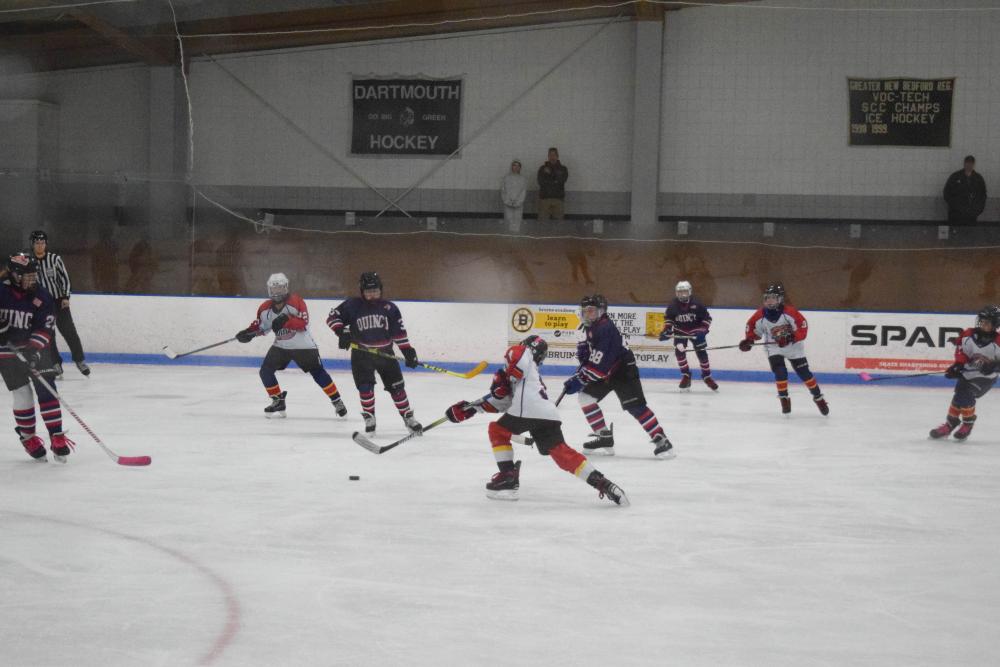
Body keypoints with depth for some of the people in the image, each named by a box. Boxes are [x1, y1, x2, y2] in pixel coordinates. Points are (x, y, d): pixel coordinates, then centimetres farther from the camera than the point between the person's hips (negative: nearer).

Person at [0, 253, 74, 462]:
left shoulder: (42, 296, -10)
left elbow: (45, 329, -13)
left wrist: (34, 350, -27)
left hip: (35, 349, 1)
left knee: (46, 390, -7)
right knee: (22, 395, -2)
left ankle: (57, 437, -2)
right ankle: (27, 436, 15)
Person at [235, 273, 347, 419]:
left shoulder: (296, 301, -19)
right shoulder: (265, 308, -2)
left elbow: (303, 323, -27)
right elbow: (260, 325, 10)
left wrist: (286, 320, -41)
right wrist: (249, 332, -9)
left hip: (303, 346, -5)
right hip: (281, 346, 5)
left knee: (317, 372, -8)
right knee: (265, 371, -6)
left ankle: (337, 402, 2)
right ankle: (278, 402, 9)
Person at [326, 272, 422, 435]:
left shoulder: (389, 308, -1)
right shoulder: (352, 305, -7)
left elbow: (399, 332, 1)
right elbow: (332, 317, -4)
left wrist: (408, 351, -5)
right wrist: (341, 332, -20)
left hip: (385, 353, 2)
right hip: (361, 354, -2)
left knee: (396, 386, 3)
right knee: (365, 386, -8)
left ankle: (408, 417, 14)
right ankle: (369, 418, 8)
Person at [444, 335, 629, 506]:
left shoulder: (521, 352, 18)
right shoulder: (532, 372, 39)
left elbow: (517, 356, -11)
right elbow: (500, 401, 36)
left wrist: (502, 378, -2)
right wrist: (471, 408, 35)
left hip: (528, 409, -8)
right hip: (549, 415, 8)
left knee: (497, 430, 15)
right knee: (562, 453, 2)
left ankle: (508, 476, 9)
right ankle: (602, 483, -11)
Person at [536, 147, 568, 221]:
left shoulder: (563, 169, 13)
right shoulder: (543, 168, 12)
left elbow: (561, 180, -5)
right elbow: (541, 182, -2)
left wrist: (550, 173, -5)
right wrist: (555, 181, -5)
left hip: (557, 199, 1)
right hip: (544, 199, -1)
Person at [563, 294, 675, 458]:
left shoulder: (605, 329, -27)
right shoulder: (591, 327, 4)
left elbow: (598, 365, -31)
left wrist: (579, 380, -28)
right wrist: (583, 348, 2)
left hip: (623, 370, -10)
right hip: (605, 372, 10)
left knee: (635, 406, -17)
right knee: (586, 397, 1)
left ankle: (661, 440, -14)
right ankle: (605, 438, 6)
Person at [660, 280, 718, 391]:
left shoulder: (697, 304, -21)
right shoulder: (673, 306, -15)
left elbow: (707, 318, -12)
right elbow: (668, 318, 1)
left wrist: (703, 330, -22)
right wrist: (667, 330, -12)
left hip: (695, 331, -1)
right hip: (680, 331, 1)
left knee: (702, 353, -4)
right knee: (679, 351, -14)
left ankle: (707, 376, 13)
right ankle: (685, 376, 2)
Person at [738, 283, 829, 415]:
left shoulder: (790, 312, -24)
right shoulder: (760, 315, -14)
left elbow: (803, 326, -22)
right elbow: (752, 327, 2)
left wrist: (791, 337, -34)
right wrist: (748, 340, -11)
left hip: (793, 346, -2)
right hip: (773, 347, 2)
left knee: (804, 372, -1)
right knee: (780, 372, -17)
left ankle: (818, 397, 13)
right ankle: (784, 398, 0)